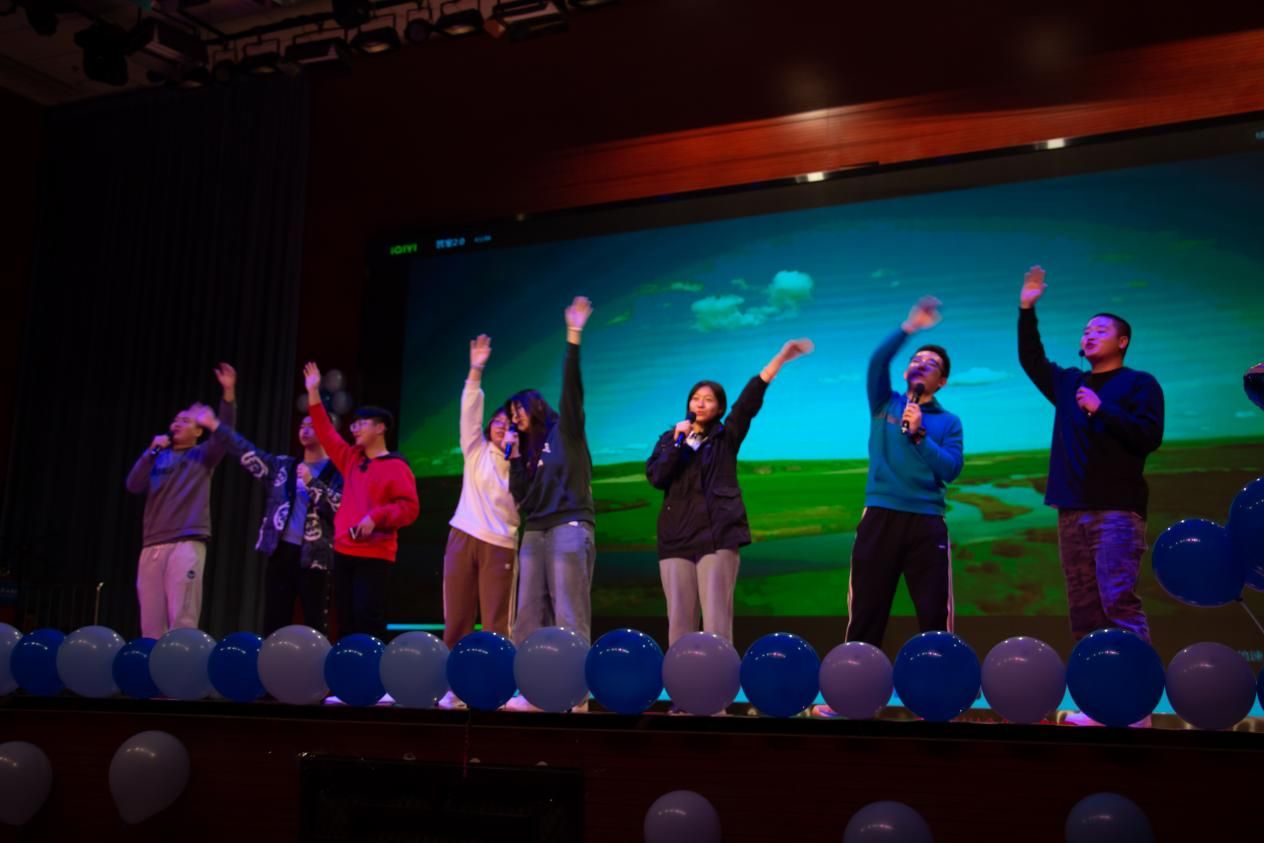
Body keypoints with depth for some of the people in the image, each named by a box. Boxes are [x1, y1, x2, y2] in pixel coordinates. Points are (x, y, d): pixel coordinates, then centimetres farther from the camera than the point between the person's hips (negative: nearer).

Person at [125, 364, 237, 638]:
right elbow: (133, 486, 7)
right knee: (150, 620, 3)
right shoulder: (159, 458, 20)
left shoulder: (202, 456, 10)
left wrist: (229, 394, -20)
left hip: (187, 543, -4)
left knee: (182, 618, -10)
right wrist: (151, 452, -1)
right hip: (152, 545, 4)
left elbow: (223, 434, -8)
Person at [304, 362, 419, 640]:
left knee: (368, 621, -13)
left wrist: (376, 517, -25)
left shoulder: (396, 467, -5)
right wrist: (314, 393, 19)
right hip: (344, 552, 7)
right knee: (345, 621, 6)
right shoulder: (352, 458, 16)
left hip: (374, 557, -7)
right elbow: (326, 435, 22)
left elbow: (409, 508, -12)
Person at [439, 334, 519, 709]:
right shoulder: (476, 451, 14)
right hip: (463, 538, 2)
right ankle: (454, 690, 6)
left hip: (500, 546, -2)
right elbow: (469, 411, 3)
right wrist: (476, 372, -8)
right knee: (456, 621, 1)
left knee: (496, 624, -6)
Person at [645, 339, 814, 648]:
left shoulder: (726, 437, 11)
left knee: (716, 619, -8)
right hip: (677, 536, 2)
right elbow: (655, 477, 0)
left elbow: (750, 400, -2)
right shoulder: (670, 439, 15)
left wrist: (780, 358, -13)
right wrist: (678, 441, -8)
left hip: (718, 535, -2)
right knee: (679, 618, 1)